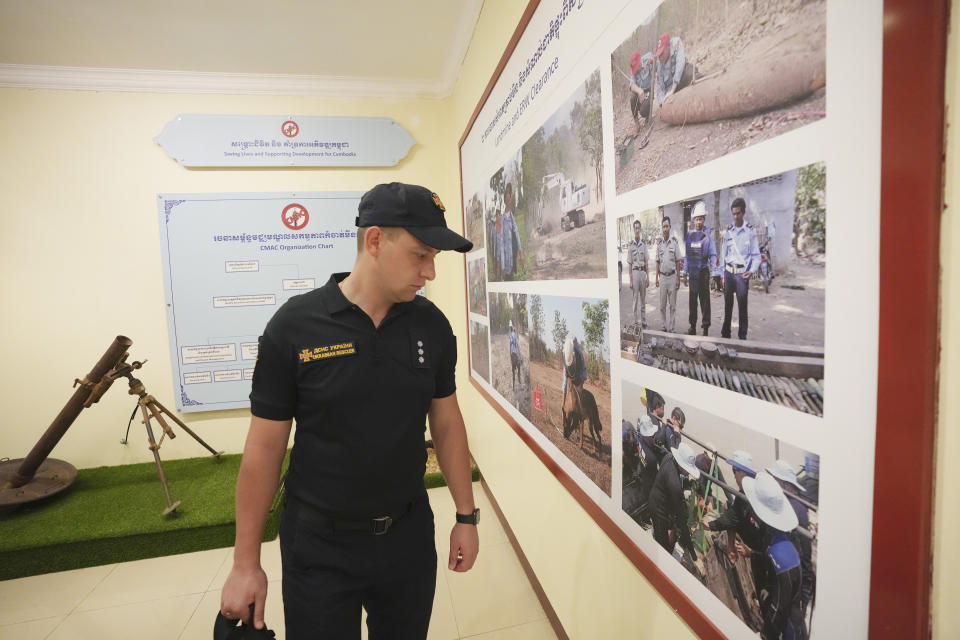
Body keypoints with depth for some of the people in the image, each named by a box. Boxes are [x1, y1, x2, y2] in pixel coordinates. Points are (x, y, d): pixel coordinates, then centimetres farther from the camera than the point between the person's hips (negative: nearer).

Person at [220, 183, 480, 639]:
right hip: (318, 545, -2)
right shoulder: (293, 326, -14)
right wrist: (245, 563, -3)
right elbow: (265, 447, -8)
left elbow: (446, 423, 2)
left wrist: (466, 516, 5)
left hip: (410, 534, 3)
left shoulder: (432, 324, -6)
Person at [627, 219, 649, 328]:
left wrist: (647, 277, 5)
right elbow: (630, 264, -1)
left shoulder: (644, 244, 7)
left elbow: (646, 262, 9)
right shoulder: (630, 245, -1)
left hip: (643, 272, 3)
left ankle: (644, 321, 17)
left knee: (643, 299, 9)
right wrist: (630, 280, -5)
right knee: (635, 299, 2)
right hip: (635, 272, -3)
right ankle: (636, 321, 10)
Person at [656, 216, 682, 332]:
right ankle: (665, 326, 19)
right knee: (662, 305, 7)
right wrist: (657, 277, 5)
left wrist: (678, 278, -3)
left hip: (672, 276, -2)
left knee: (672, 305, 3)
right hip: (662, 276, 2)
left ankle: (671, 328, 11)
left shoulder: (674, 241, -3)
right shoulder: (659, 242, 5)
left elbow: (677, 261, 0)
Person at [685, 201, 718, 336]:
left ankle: (706, 327, 4)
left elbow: (713, 254, -4)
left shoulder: (708, 234, -2)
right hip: (692, 271, 4)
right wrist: (685, 272, 10)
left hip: (703, 270, -4)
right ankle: (693, 325, 20)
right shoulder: (689, 235, 9)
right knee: (692, 299, 10)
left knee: (704, 299, -2)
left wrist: (713, 272, -10)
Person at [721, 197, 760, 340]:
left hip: (742, 273, -3)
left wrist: (752, 271, -16)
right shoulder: (728, 232, 9)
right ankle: (725, 333, 19)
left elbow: (756, 255, 0)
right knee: (727, 304, 10)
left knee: (742, 306, 0)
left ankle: (742, 336, 8)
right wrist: (723, 275, 8)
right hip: (729, 272, 3)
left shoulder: (750, 232, -1)